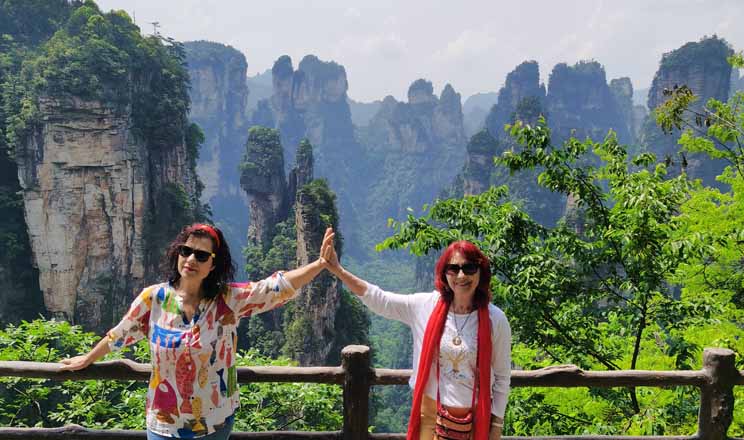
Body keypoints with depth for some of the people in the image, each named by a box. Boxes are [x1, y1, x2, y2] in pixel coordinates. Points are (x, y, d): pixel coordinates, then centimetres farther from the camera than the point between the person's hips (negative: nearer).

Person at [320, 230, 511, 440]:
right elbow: (378, 300, -6)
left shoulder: (495, 319, -10)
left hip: (475, 419, -1)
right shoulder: (425, 306, -8)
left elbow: (502, 376, -2)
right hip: (430, 414, 1)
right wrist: (338, 270, -14)